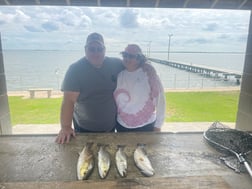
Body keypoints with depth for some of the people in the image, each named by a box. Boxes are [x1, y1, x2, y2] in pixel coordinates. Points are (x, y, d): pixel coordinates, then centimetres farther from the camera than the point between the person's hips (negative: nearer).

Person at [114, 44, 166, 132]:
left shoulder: (148, 74, -15)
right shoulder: (119, 75, -3)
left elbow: (159, 99, -10)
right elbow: (113, 100, 4)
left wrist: (158, 125, -6)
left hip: (145, 126, -3)